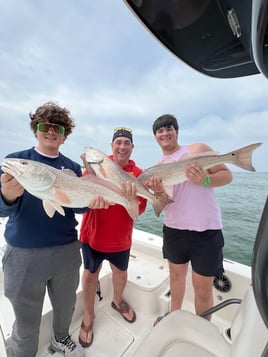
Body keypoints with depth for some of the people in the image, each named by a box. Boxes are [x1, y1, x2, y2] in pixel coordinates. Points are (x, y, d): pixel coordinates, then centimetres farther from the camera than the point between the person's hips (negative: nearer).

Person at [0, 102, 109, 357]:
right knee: (27, 324, 14)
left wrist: (91, 202, -19)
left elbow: (77, 205, 2)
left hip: (66, 250, 4)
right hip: (25, 254, -3)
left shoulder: (72, 167, 2)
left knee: (65, 307, 25)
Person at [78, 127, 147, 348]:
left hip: (121, 238, 2)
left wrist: (131, 198, -34)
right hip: (93, 234, -1)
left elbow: (139, 211, -12)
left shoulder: (138, 174, -8)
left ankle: (118, 301, 55)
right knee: (91, 274, 17)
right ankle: (88, 317, 45)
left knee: (121, 273, 23)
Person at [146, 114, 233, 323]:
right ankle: (174, 315, 47)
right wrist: (159, 193, -19)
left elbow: (227, 175, -6)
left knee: (203, 287, 8)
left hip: (206, 231, -4)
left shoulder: (198, 149, -5)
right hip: (173, 229, 5)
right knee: (176, 274, 23)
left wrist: (205, 180, -25)